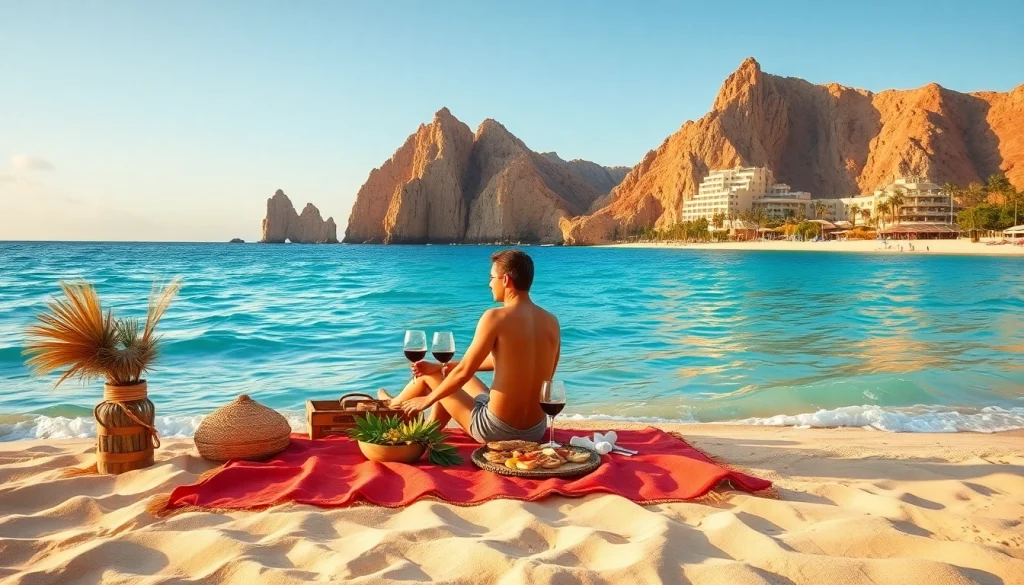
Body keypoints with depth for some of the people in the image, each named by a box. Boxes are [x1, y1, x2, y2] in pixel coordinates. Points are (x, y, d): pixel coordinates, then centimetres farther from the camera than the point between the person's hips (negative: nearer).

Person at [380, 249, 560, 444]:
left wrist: (428, 399, 6)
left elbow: (464, 371, -13)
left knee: (429, 375, 20)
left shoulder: (495, 317, -17)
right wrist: (443, 367, 19)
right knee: (452, 379, 30)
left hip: (497, 429, -6)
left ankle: (392, 408, 49)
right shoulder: (551, 322, 3)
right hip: (536, 431, 6)